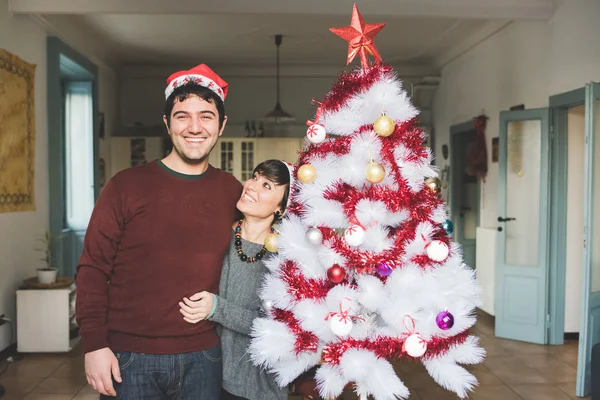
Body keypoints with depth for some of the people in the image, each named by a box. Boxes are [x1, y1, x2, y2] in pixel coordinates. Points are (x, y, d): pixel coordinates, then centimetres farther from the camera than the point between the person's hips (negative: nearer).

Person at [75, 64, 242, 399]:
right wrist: (94, 344, -9)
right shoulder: (128, 186, -6)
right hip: (129, 358, -2)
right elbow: (93, 268, -5)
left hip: (203, 356, 2)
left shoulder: (232, 191, 2)